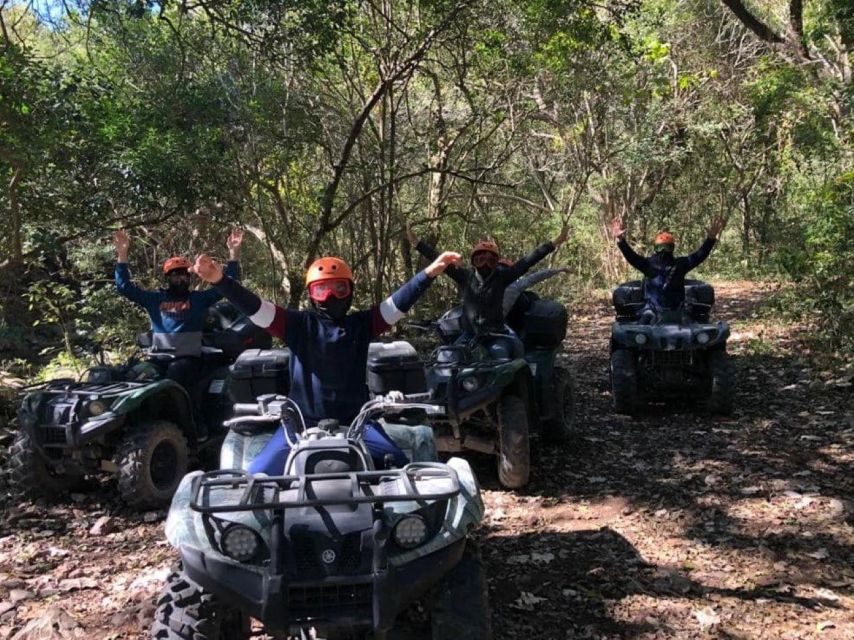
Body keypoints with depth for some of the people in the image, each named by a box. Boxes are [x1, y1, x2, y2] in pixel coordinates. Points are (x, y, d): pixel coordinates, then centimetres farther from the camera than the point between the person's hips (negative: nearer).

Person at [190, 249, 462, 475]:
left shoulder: (362, 324, 5)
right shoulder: (298, 324, 0)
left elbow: (398, 304, -4)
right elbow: (254, 308, -10)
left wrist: (429, 273, -18)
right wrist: (220, 280, -27)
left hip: (355, 422, 1)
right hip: (303, 422, -1)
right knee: (257, 475, -15)